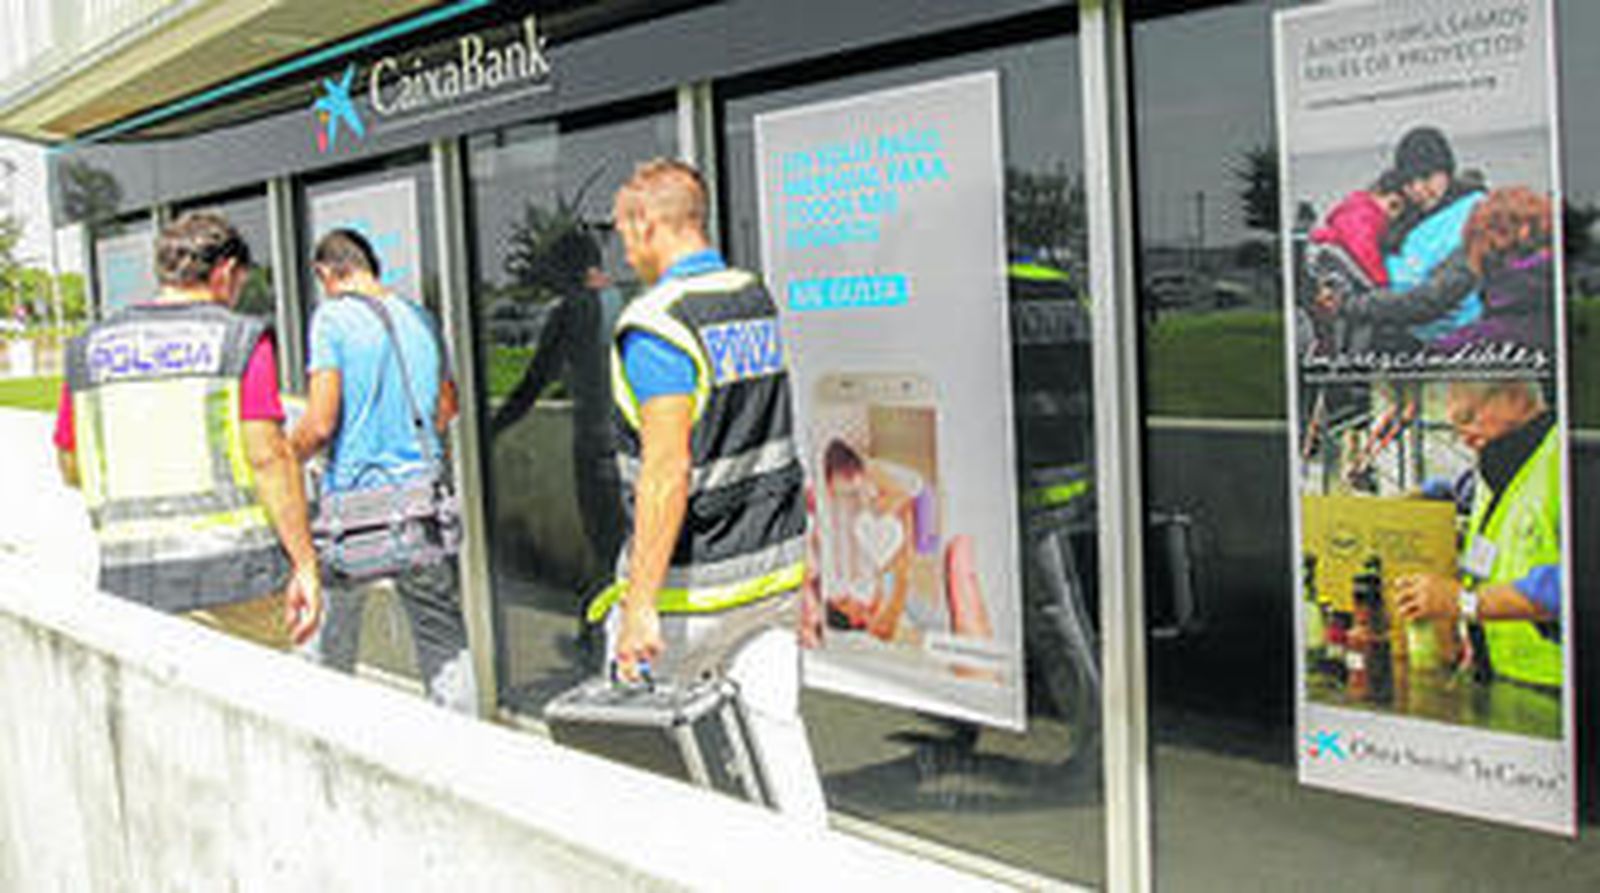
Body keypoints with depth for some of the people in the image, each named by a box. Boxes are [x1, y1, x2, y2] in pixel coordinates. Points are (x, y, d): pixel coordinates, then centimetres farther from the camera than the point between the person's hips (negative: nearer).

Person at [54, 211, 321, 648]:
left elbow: (71, 469, 15)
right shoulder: (239, 339, -4)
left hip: (132, 580, 3)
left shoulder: (88, 350, 9)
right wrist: (305, 564, -10)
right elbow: (269, 456, -12)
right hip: (236, 571, -3)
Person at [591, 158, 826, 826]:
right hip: (775, 566, 7)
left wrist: (640, 605, -23)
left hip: (694, 581, -7)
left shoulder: (656, 326, -17)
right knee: (774, 723, 10)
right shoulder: (758, 302, 8)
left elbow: (667, 473, -24)